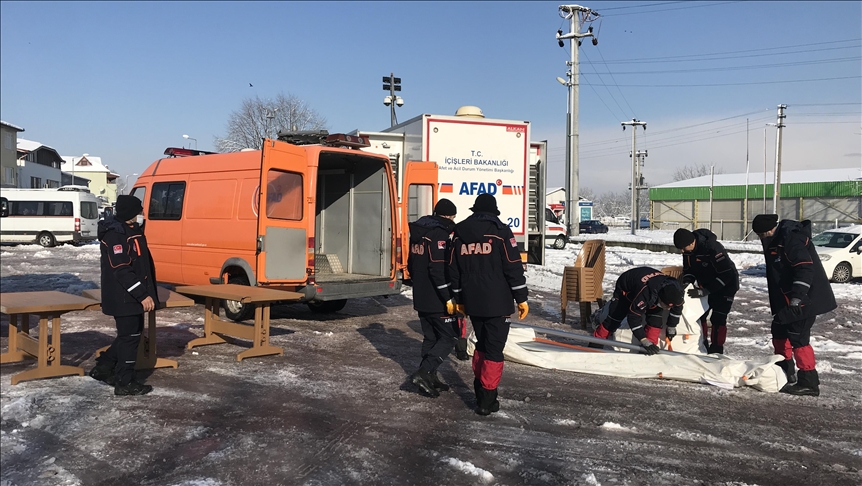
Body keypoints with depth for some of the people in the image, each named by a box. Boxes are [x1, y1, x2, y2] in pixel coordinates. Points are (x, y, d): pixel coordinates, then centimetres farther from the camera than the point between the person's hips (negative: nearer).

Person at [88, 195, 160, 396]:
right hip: (123, 297, -10)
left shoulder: (131, 230, 13)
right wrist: (143, 295, -25)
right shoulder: (115, 234, -20)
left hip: (133, 295, 10)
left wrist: (146, 293, 21)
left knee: (132, 334, 19)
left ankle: (103, 368, 31)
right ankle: (125, 383, 9)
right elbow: (121, 270, -25)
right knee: (130, 336, -2)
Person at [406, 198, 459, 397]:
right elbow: (439, 270, -24)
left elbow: (411, 264, 19)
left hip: (421, 298, 9)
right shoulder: (440, 235, -18)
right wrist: (449, 298, -20)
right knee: (448, 338, 1)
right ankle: (424, 372, -10)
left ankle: (430, 378, 20)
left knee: (430, 337, 16)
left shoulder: (418, 233, 11)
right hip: (437, 300, -9)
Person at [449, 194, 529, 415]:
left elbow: (454, 268, 12)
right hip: (497, 303, -5)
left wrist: (459, 298, 22)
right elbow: (513, 267, -11)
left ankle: (480, 391, 26)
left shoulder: (460, 232, 8)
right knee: (494, 349, 0)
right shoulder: (500, 231, -8)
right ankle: (487, 399, 1)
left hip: (472, 303, 5)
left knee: (481, 345, 20)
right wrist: (521, 298, -4)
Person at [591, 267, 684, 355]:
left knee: (655, 320, -12)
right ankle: (595, 345, 10)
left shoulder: (675, 290, -31)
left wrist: (671, 327, 3)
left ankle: (650, 349, -1)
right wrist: (644, 340, -40)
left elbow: (677, 308, -8)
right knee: (614, 318, -5)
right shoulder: (645, 293, -49)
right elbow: (634, 317, -40)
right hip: (625, 290, -5)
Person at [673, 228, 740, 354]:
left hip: (726, 286, -7)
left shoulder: (713, 248, -34)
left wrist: (704, 291, -33)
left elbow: (726, 275, -32)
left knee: (718, 319, -11)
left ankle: (716, 352, 1)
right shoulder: (688, 250, -10)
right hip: (707, 286, 7)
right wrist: (687, 282, -17)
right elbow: (688, 269, 5)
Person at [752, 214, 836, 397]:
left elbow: (805, 268, -29)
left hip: (805, 299, -11)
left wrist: (797, 297, -31)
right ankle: (785, 373, 32)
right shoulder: (776, 241, 11)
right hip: (786, 299, 11)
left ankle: (809, 382, -4)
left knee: (797, 337, -11)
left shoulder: (791, 240, -21)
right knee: (779, 331, 18)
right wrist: (776, 303, 23)